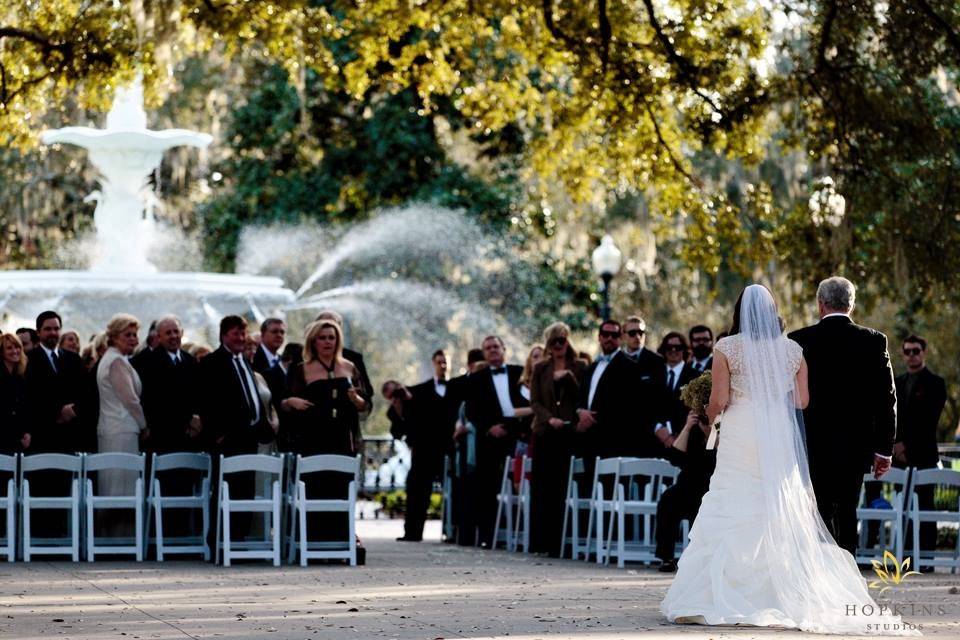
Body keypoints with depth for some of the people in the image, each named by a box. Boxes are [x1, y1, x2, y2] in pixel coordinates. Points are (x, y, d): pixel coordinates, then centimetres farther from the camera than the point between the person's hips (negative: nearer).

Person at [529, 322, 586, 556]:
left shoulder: (579, 367, 9)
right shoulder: (540, 368, 13)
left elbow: (581, 397, 2)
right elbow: (535, 401, 8)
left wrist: (568, 377, -11)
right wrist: (549, 418, -9)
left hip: (569, 433, -2)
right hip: (544, 433, 2)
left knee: (562, 490, -6)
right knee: (541, 488, -2)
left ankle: (557, 543, -5)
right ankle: (539, 541, 1)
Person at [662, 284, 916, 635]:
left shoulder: (727, 348, -4)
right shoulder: (793, 349, 5)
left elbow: (719, 399, -8)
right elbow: (802, 400, 6)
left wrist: (709, 416, 14)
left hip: (740, 435, -3)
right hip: (780, 441, 3)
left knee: (732, 516, -1)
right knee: (783, 516, 8)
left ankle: (726, 597, -5)